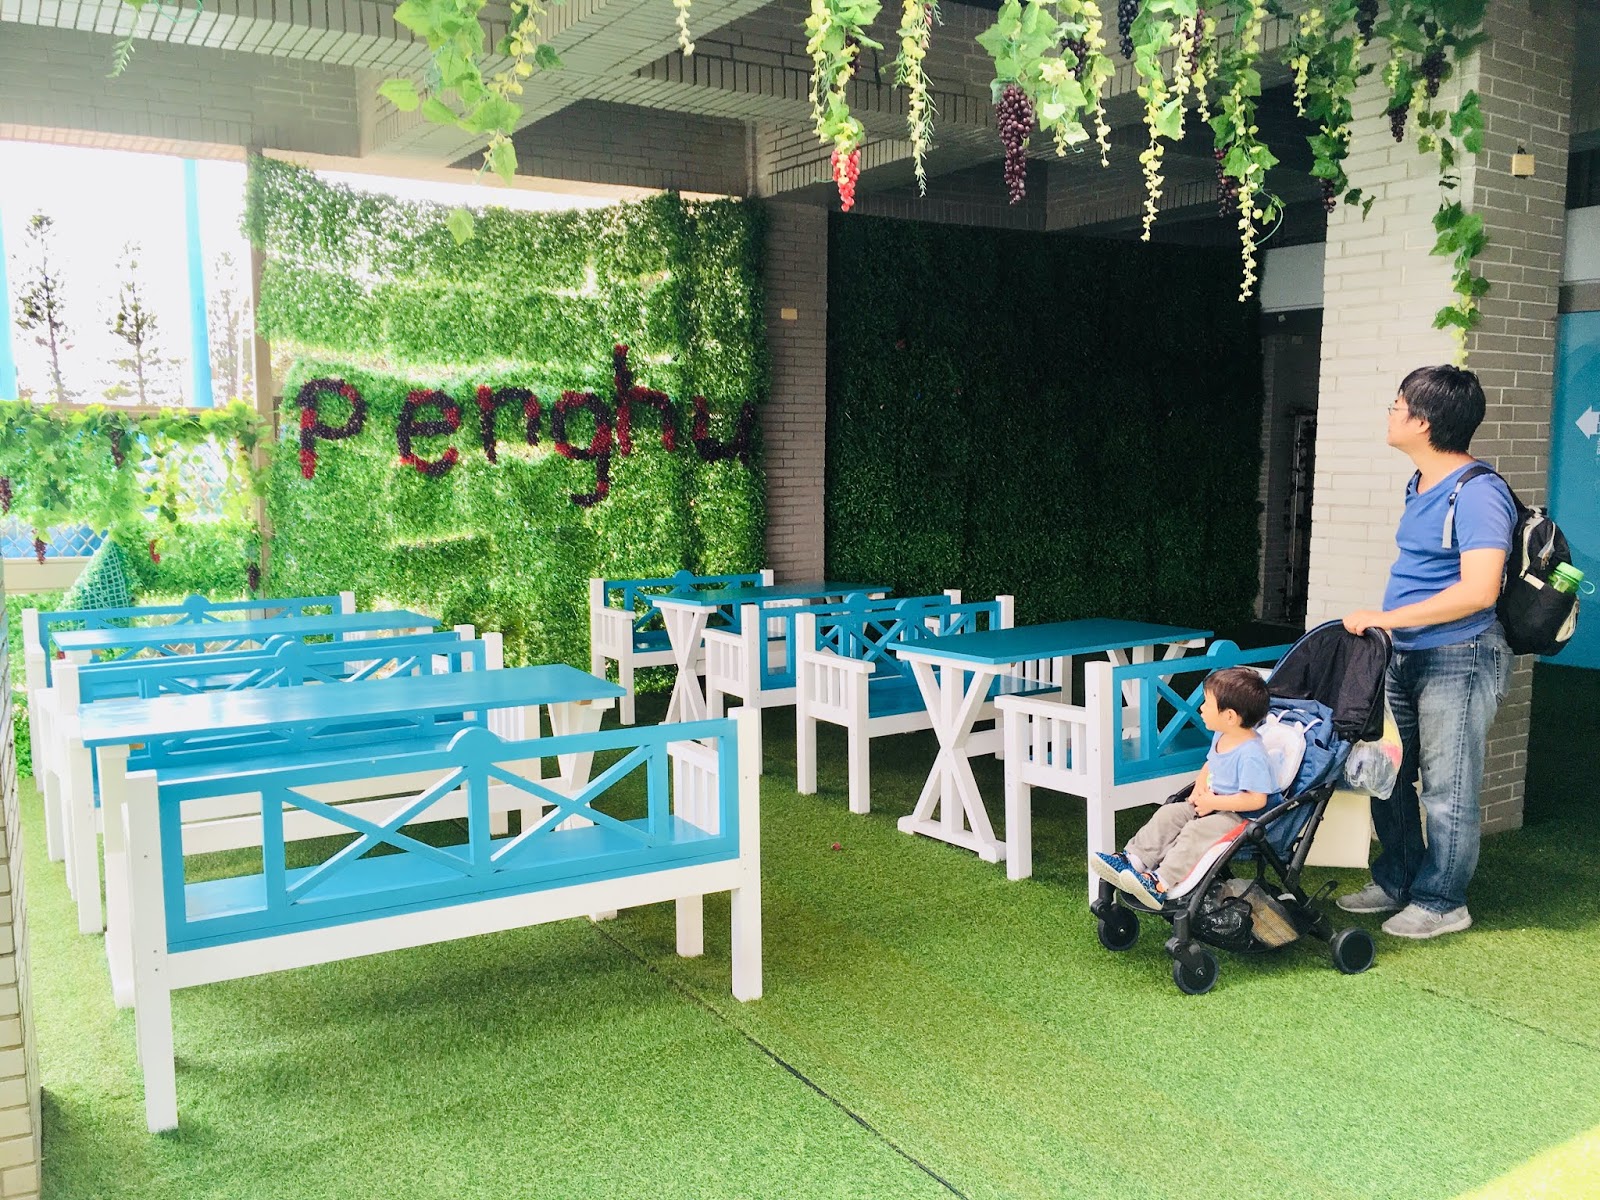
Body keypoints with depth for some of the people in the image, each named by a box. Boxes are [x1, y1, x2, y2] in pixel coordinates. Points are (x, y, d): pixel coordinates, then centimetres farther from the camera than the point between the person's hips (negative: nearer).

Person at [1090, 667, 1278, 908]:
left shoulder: (1251, 754, -25)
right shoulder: (1221, 736, 5)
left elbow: (1257, 800, -28)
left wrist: (1213, 802, -23)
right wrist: (1200, 787, 2)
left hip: (1241, 816, -10)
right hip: (1212, 804, 10)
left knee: (1195, 832, -29)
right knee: (1169, 814, -4)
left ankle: (1161, 883, -34)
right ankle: (1133, 859, -10)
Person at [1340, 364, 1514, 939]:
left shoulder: (1477, 494, -18)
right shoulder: (1421, 485, 11)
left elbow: (1478, 591, -27)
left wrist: (1387, 617, -24)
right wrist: (1387, 628, 17)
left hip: (1457, 659, -9)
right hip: (1405, 655, 9)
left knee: (1446, 787, 2)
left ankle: (1441, 902, 17)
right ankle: (1396, 882, 30)